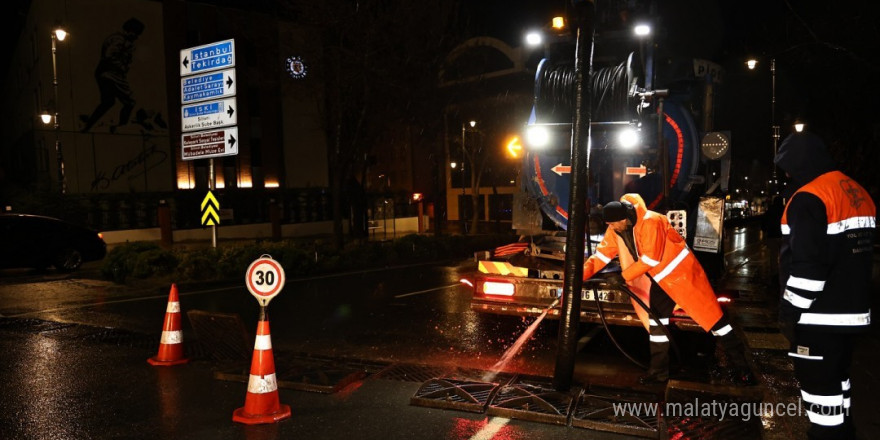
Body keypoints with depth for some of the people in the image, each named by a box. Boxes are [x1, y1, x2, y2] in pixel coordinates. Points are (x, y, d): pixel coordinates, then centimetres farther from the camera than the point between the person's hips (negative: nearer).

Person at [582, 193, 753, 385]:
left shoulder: (650, 222, -30)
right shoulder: (615, 230, -6)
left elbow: (650, 259, -29)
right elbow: (601, 255, -3)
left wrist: (623, 276, -23)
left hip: (681, 271, -8)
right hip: (660, 278, 8)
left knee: (709, 315, -4)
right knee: (656, 321, 5)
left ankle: (738, 364, 7)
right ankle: (659, 370, 16)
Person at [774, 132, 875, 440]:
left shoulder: (809, 198, -19)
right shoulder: (858, 193, 11)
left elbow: (807, 266, -24)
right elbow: (856, 251, 19)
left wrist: (790, 311, -16)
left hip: (819, 315, -10)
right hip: (850, 310, 10)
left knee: (817, 382, 0)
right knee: (836, 376, 21)